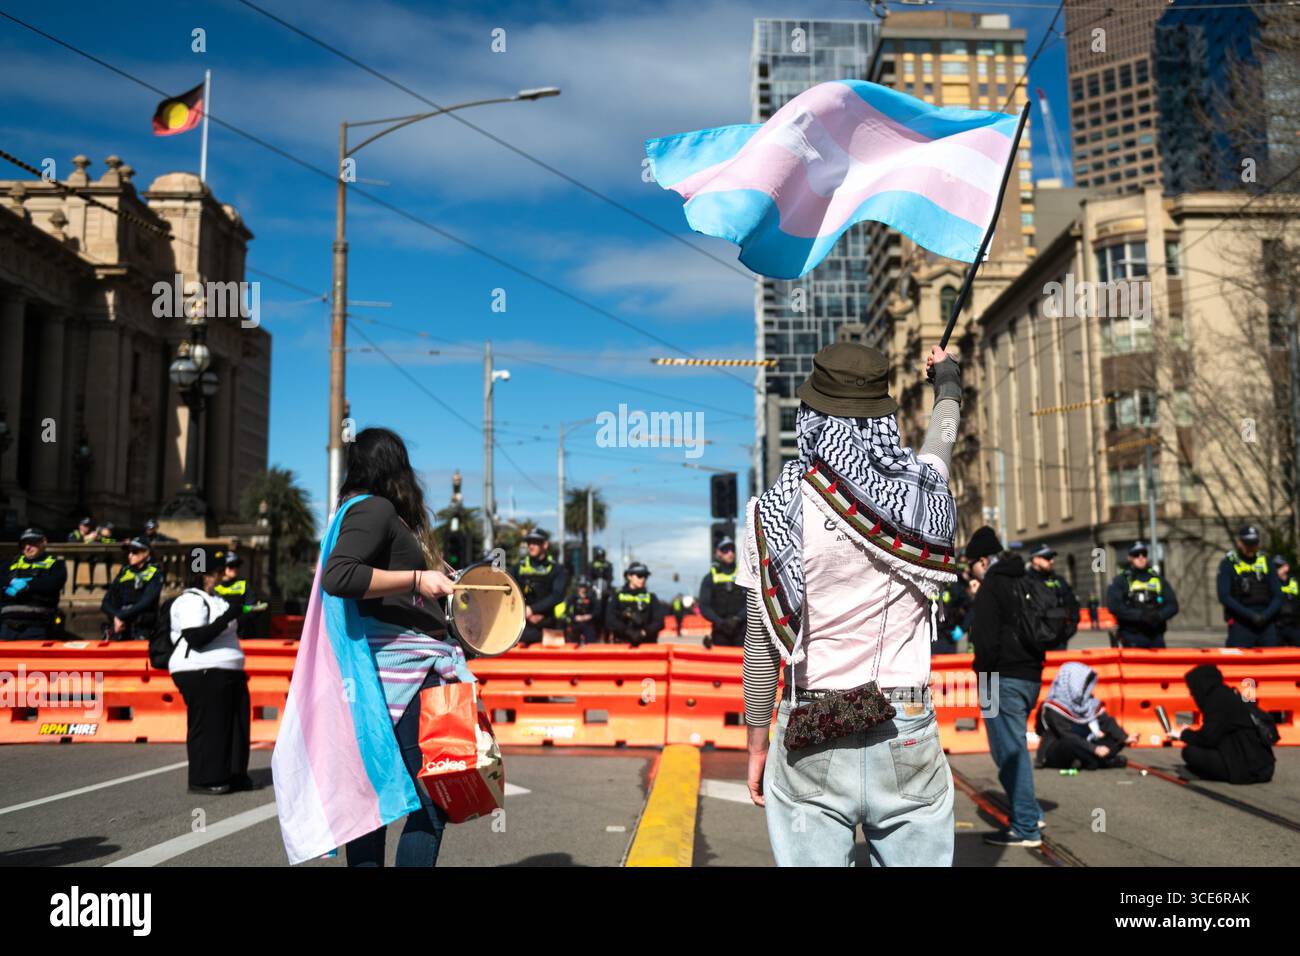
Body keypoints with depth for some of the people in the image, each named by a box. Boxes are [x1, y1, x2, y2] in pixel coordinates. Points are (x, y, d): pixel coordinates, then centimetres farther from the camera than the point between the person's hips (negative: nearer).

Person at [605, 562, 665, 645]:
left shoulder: (651, 598, 11)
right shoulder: (617, 596, 7)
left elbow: (659, 621, 1)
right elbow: (610, 621, -5)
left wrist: (644, 632, -16)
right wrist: (628, 632, -16)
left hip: (647, 644, 1)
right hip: (622, 643, -1)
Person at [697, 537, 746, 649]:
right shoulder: (710, 578, 7)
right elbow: (704, 606, 0)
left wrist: (737, 618, -15)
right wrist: (720, 622, -15)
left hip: (742, 631, 0)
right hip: (720, 632, 0)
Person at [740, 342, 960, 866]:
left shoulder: (779, 509, -8)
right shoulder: (922, 493, -1)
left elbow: (763, 638, -3)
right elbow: (942, 437, 24)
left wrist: (757, 742, 9)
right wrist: (947, 381, 46)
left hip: (812, 742, -2)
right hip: (909, 737, 2)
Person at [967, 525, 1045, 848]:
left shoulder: (991, 585, -10)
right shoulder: (1024, 582, 17)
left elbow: (986, 638, -16)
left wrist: (984, 673, -6)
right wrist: (1033, 662, 18)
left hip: (1004, 678, -9)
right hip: (1031, 676, 9)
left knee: (1009, 751, -4)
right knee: (1014, 747, 20)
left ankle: (1026, 827, -2)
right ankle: (1030, 812, 26)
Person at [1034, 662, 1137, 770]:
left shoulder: (1089, 702, 2)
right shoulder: (1053, 709, -20)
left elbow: (1107, 721, -2)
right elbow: (1067, 735, -27)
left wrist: (1125, 738, -15)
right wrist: (1095, 749, -32)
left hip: (1082, 747, 7)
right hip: (1055, 752, -7)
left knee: (1117, 737, -4)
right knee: (1071, 743, -38)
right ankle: (1105, 761, -18)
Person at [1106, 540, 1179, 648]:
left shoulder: (1158, 579, 15)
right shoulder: (1121, 580, 5)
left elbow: (1173, 605, 9)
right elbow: (1114, 606, -8)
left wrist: (1159, 615, -12)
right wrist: (1139, 615, -19)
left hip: (1155, 636, 3)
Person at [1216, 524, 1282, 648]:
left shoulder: (1265, 562, 12)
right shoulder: (1228, 563, 1)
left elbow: (1278, 596, 10)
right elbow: (1224, 597, -8)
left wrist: (1266, 615, -8)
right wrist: (1250, 615, -14)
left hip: (1267, 623, 4)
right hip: (1240, 623, -4)